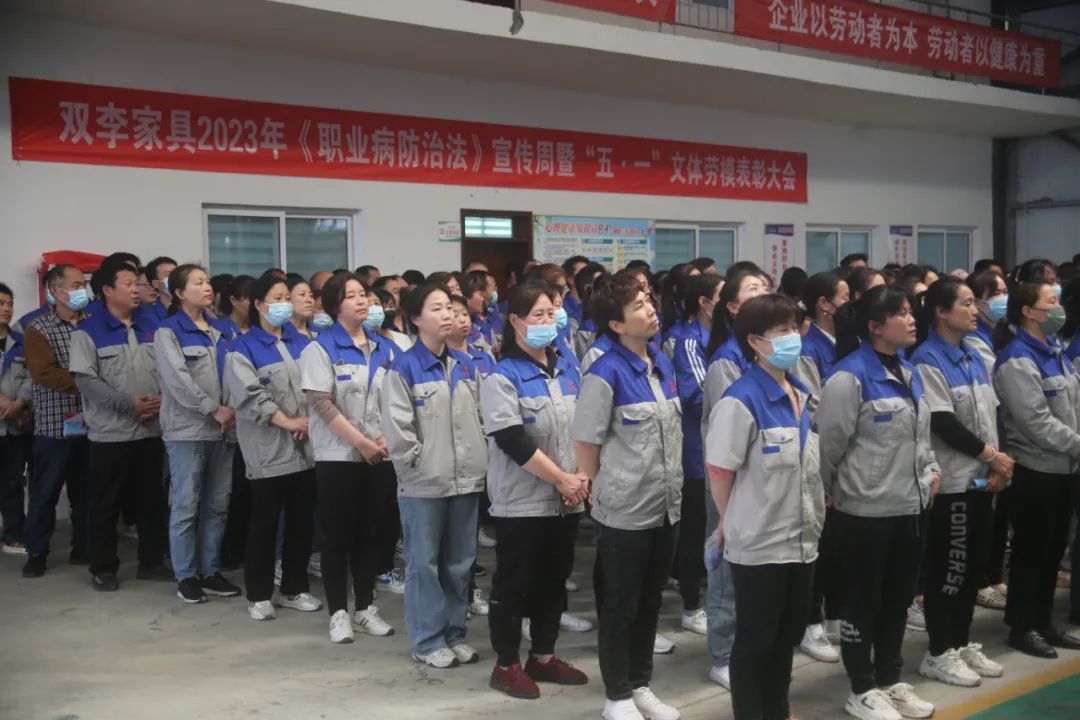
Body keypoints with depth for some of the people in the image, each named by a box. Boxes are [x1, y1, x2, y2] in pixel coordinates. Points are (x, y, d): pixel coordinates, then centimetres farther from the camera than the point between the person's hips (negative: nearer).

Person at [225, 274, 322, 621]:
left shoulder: (302, 343, 14)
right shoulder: (243, 347, -2)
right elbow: (250, 394, -14)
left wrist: (310, 419, -9)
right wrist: (287, 422, -17)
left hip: (305, 448, 5)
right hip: (267, 450, -5)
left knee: (301, 522, 10)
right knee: (264, 523, 2)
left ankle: (294, 589, 22)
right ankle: (259, 595, 13)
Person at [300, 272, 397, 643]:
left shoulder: (383, 348, 9)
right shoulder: (321, 348, -6)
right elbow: (322, 404, -14)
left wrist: (386, 438, -5)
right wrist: (361, 442, -17)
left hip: (378, 456, 4)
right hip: (338, 455, -4)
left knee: (369, 534, 10)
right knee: (337, 536, 1)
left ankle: (365, 608, 20)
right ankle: (339, 613, 11)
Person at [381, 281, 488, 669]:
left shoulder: (465, 365, 10)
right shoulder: (404, 367, -7)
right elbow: (397, 427, -11)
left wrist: (479, 459, 8)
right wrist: (420, 463, -11)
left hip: (466, 479, 5)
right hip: (423, 483, -5)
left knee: (460, 562, 12)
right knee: (424, 563, 3)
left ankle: (454, 633, 24)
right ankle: (427, 641, 14)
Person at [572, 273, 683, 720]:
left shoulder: (663, 364, 5)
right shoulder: (605, 374, -17)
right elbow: (584, 441, -12)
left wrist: (671, 485, 14)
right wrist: (609, 491, -3)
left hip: (666, 507, 7)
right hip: (624, 512, -7)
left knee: (650, 603, 17)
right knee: (619, 608, 7)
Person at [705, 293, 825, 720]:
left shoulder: (803, 396, 6)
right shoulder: (741, 401, -19)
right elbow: (719, 471, -15)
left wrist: (815, 513, 14)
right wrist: (733, 524, -4)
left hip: (801, 538, 7)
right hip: (759, 541, -7)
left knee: (787, 635, 18)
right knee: (754, 640, 6)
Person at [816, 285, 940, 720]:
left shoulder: (910, 374, 10)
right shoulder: (849, 377, -17)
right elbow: (828, 443, -15)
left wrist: (930, 470, 9)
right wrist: (828, 492, -6)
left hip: (910, 505, 8)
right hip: (865, 509, -8)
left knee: (898, 600, 17)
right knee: (862, 602, 6)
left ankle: (890, 681, 32)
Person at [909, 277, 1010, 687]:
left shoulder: (974, 357, 13)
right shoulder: (927, 361, -12)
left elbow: (992, 413, 12)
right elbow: (942, 423, -18)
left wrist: (998, 463, -3)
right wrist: (991, 456, -12)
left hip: (981, 479, 8)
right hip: (951, 482, -8)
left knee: (974, 565, 13)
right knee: (948, 568, -1)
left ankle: (961, 643, 26)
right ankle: (939, 654, 10)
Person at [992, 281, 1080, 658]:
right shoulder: (1017, 361, -16)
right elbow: (1037, 421, -20)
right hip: (1035, 469, -8)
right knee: (1031, 551, 1)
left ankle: (1043, 622, 26)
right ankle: (1022, 627, 13)